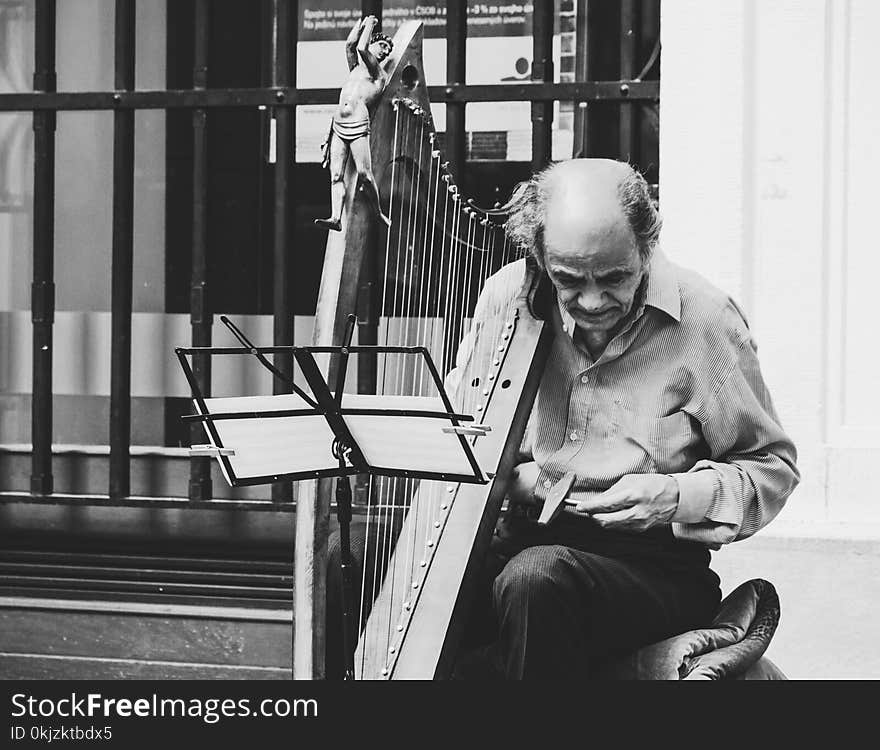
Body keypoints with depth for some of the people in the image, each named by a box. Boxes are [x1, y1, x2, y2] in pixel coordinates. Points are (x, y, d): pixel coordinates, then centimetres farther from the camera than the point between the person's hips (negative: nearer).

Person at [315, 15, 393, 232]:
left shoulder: (379, 74, 5)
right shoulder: (355, 67, 23)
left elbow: (361, 48, -8)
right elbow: (350, 44, 8)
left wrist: (370, 25, 6)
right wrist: (363, 22, 15)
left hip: (358, 125, -6)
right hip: (338, 125, 6)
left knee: (364, 174, -12)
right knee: (336, 175, -6)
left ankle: (379, 213, 4)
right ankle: (336, 218, -14)